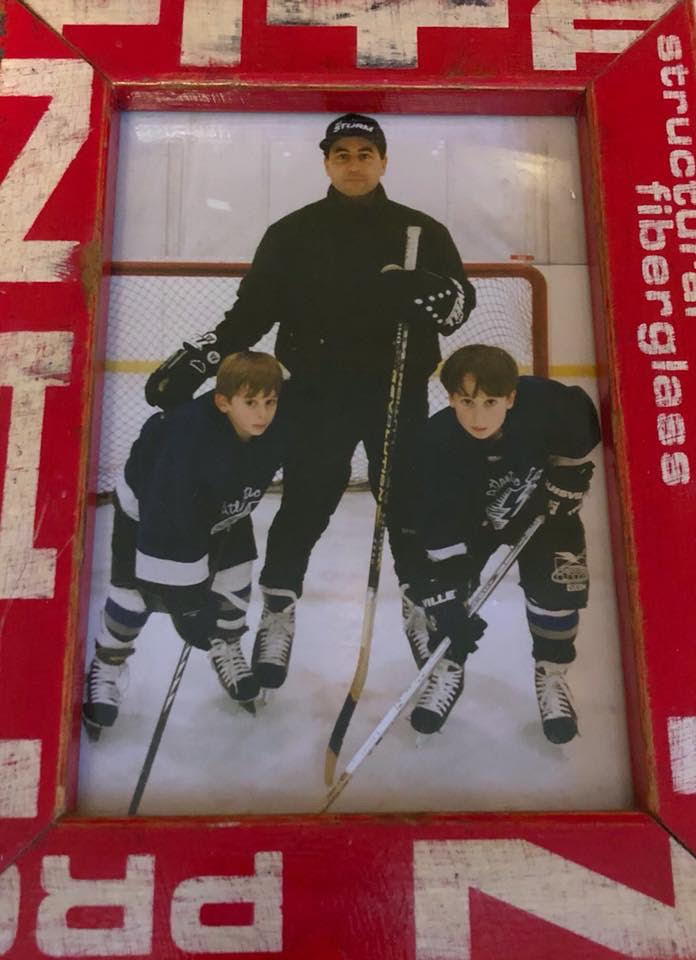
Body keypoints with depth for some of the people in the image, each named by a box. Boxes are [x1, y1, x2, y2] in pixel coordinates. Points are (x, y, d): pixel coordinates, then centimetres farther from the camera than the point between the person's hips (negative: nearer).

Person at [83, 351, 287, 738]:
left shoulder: (278, 429, -23)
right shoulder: (190, 442, -43)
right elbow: (169, 523, -41)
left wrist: (237, 510, 13)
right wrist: (186, 602, -38)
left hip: (220, 505, 5)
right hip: (148, 504, -5)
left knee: (235, 573, 2)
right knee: (136, 588, -5)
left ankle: (227, 649, 28)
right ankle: (108, 667, 21)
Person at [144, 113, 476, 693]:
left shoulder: (422, 230, 6)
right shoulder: (292, 233, 5)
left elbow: (462, 296, 4)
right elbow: (252, 310, 3)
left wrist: (437, 298, -20)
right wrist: (196, 361, -7)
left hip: (399, 392, 1)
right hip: (318, 393, -1)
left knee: (410, 504, 8)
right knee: (304, 508, 0)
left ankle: (423, 607, 28)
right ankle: (278, 613, 17)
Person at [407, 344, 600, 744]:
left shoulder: (548, 404, -35)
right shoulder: (437, 445, -35)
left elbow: (578, 448, -10)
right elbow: (442, 541, -31)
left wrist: (561, 495, -13)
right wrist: (450, 606, -33)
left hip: (544, 501, 1)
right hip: (469, 516, 0)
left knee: (557, 585, -7)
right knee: (442, 582, -9)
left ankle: (552, 674, 17)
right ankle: (446, 669, 15)